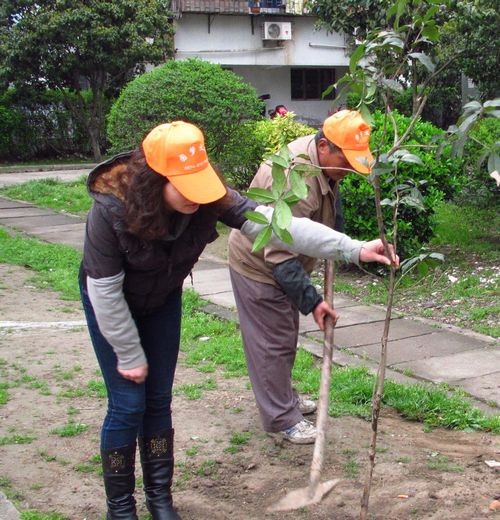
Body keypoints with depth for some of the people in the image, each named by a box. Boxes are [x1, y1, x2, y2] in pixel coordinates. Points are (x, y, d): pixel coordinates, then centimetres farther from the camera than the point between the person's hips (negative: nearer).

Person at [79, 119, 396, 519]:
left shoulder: (208, 197, -26)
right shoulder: (111, 208, -36)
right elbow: (105, 291, -26)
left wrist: (352, 247, -41)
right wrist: (130, 355, -17)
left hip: (162, 300, 4)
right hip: (112, 303, -4)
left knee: (159, 400, 9)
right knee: (128, 404, -5)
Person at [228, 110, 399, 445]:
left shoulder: (322, 161, -6)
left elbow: (323, 222, 16)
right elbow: (279, 255, -35)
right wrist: (312, 300, -32)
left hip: (284, 263, 10)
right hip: (259, 268, -10)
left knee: (286, 338, 22)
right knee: (273, 343, 0)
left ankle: (285, 396, 39)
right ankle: (281, 419, 12)